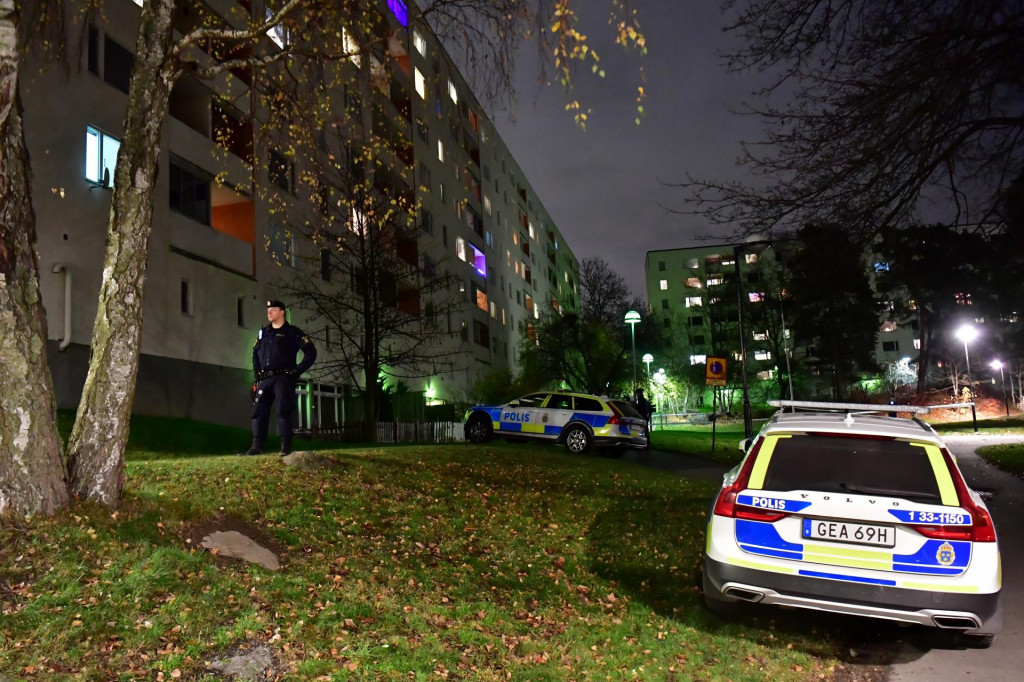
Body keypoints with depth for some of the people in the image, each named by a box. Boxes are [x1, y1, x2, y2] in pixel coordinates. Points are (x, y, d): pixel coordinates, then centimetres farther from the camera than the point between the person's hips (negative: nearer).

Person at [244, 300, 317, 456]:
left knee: (283, 412, -8)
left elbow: (311, 352, -3)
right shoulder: (263, 333, 18)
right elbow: (255, 353, 29)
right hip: (264, 379, 6)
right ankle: (257, 446, 6)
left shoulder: (292, 332, 0)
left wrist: (298, 370, -8)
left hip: (283, 378, -6)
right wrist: (256, 372, 14)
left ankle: (285, 447, -7)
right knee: (259, 412, 2)